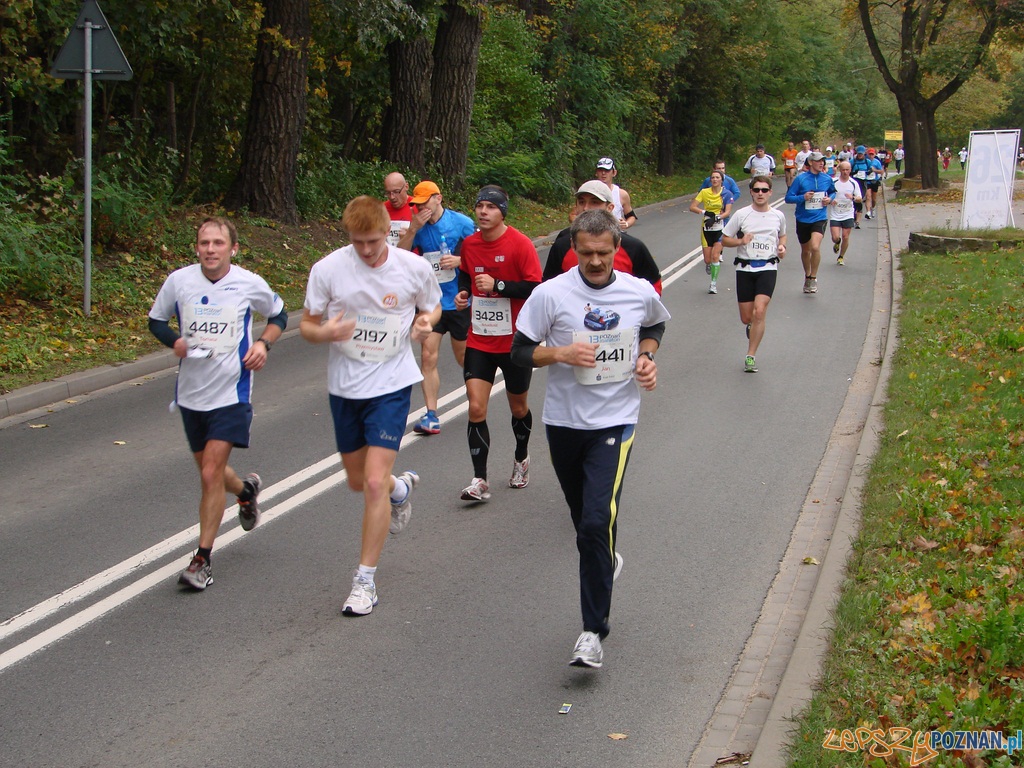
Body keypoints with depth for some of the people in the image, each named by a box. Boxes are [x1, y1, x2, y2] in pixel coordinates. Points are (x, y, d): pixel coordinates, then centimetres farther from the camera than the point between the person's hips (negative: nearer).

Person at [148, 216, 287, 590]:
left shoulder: (250, 284, -7)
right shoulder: (178, 281, -4)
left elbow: (278, 315, 12)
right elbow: (156, 320, 10)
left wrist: (264, 343, -7)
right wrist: (175, 340, -11)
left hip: (231, 394, -3)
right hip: (190, 392, 4)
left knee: (211, 474, -12)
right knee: (209, 471, 17)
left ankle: (203, 559, 1)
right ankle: (246, 489, 52)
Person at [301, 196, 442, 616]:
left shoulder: (414, 267, -8)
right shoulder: (327, 269, -9)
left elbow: (432, 307, 10)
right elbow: (307, 325, -1)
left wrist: (425, 322, -14)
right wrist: (325, 332, -25)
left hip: (391, 383, -3)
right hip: (344, 386, 3)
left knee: (375, 482, -13)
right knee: (358, 481, 17)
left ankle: (365, 580, 0)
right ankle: (401, 488, 54)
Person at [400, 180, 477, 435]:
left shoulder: (462, 223, -7)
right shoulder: (419, 227, 2)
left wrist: (459, 260, -20)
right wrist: (413, 230, -17)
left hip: (459, 301, -2)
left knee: (465, 358, 10)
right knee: (428, 356, -8)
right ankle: (431, 415, -5)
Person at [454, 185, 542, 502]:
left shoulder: (520, 244, -13)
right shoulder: (469, 244, 3)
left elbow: (536, 288, -17)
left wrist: (497, 285, -25)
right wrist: (463, 293, 1)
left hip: (515, 342, -3)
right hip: (479, 341, 3)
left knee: (518, 407, 14)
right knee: (476, 408, -8)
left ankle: (521, 460, 41)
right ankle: (480, 481, -4)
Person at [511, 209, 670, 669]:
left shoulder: (641, 294, -1)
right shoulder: (550, 294, -7)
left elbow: (655, 325, 22)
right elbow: (520, 351, -2)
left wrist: (646, 357, 2)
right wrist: (561, 353, -20)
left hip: (615, 422, -2)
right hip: (563, 422, 2)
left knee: (598, 522, -16)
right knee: (583, 521, 17)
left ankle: (594, 631, -10)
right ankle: (607, 562, 51)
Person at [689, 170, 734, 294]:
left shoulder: (727, 194, -3)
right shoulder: (704, 192, 1)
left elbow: (728, 212, -10)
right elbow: (692, 207, -2)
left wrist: (716, 218, -25)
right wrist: (705, 212, -16)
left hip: (720, 228, -2)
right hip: (706, 229, 2)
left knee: (715, 256, -14)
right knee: (707, 260, 0)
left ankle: (714, 283, -4)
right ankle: (709, 266, 37)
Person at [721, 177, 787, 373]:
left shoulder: (778, 216, 5)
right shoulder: (741, 215, -2)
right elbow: (724, 239, 3)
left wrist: (782, 247, 3)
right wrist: (741, 241, -15)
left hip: (768, 268, 0)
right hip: (745, 268, 0)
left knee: (759, 311, -18)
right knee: (746, 318, 5)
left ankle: (751, 356, -10)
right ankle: (753, 327, 44)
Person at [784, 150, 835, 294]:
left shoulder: (827, 179, 0)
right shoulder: (800, 179, -8)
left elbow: (833, 192, 20)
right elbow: (788, 198, -7)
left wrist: (830, 199, -2)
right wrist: (803, 197, -22)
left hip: (819, 219, 0)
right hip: (803, 219, 1)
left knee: (815, 247, -22)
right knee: (805, 250, 16)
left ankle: (813, 278, -5)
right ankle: (807, 276, 39)